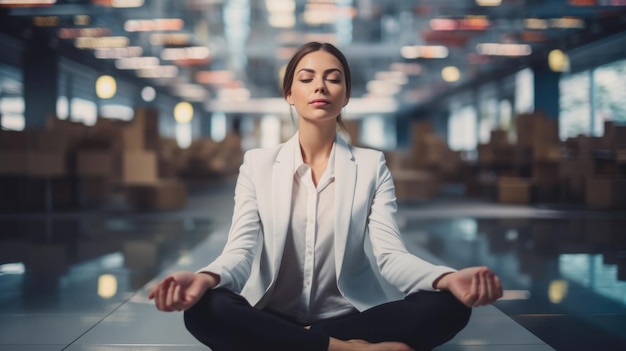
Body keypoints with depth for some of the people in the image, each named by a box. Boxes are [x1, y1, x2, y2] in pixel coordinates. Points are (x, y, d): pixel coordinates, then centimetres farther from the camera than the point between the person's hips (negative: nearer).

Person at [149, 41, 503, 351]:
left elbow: (390, 254, -9)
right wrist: (206, 278, -34)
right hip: (271, 317, 0)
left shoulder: (372, 165, 4)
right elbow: (241, 250, -8)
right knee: (204, 309, -33)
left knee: (448, 306, -26)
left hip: (349, 315, 1)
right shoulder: (258, 164, 4)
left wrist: (448, 278, -32)